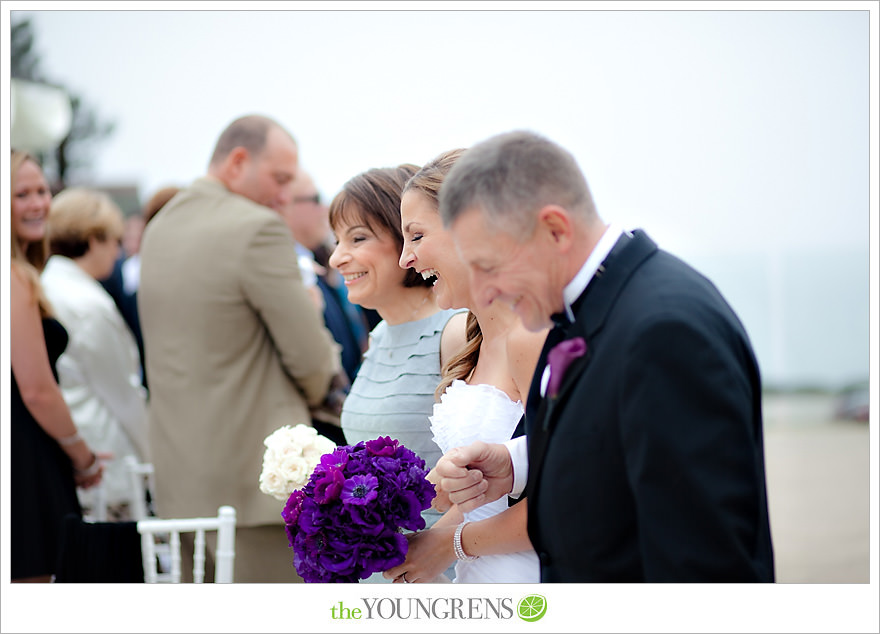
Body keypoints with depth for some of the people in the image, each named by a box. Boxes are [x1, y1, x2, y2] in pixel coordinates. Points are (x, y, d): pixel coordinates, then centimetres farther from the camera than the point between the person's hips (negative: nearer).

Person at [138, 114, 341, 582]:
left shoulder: (161, 226, 13)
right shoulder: (258, 230, -14)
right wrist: (312, 392, 9)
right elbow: (310, 355, -13)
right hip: (253, 478, -9)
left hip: (180, 477, 9)